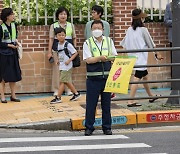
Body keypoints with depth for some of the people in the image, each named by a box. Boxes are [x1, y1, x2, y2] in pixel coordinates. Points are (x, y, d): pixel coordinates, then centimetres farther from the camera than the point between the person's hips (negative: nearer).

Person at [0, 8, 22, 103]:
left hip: (13, 53, 6)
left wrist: (16, 40, 6)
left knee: (14, 76, 8)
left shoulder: (14, 25, 4)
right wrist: (10, 45, -15)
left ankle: (13, 95, 17)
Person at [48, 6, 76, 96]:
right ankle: (56, 90, 3)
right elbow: (51, 39, 5)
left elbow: (74, 38, 14)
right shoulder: (53, 26, 7)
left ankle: (68, 89, 7)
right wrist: (49, 52, 0)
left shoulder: (71, 26, 12)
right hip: (57, 49, -1)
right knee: (57, 69, -3)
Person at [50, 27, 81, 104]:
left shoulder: (68, 45, -15)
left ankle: (58, 98, -2)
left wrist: (69, 60, -20)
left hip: (67, 66, -8)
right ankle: (76, 94, 26)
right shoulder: (58, 45, 6)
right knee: (67, 82, 14)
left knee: (62, 81, -6)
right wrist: (58, 60, 7)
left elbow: (75, 53, -12)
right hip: (61, 66, 8)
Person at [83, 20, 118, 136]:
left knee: (106, 103, 8)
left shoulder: (109, 41, 10)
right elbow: (88, 60, -9)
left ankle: (107, 127, 17)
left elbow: (115, 57, 10)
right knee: (91, 104, 1)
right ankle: (89, 127, 10)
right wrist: (100, 58, -23)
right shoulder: (87, 43, 1)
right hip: (93, 78, -2)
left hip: (107, 77, 3)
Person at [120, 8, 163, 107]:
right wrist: (157, 54, 8)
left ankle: (151, 96, 34)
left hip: (133, 57, 7)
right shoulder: (143, 30, -11)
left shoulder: (129, 30, 5)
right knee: (137, 78, -9)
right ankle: (131, 101, -13)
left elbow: (124, 43, 12)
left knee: (145, 76, 21)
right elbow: (150, 44, -3)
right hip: (141, 57, -7)